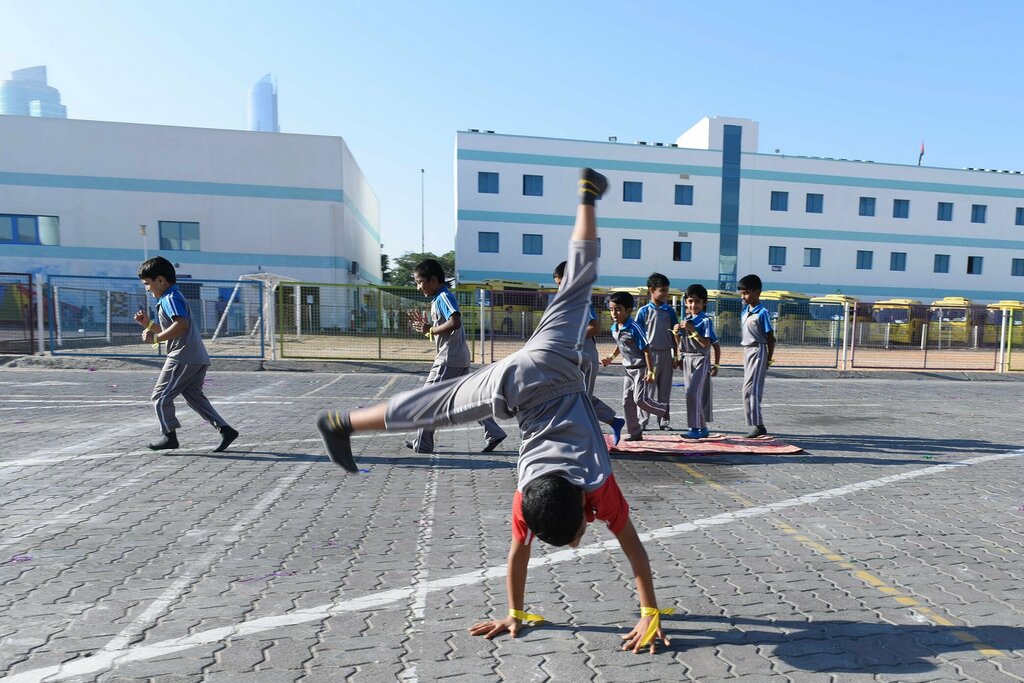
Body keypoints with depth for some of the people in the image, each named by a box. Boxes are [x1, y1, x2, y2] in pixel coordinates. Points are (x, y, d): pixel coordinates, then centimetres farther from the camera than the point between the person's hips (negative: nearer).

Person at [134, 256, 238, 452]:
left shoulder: (171, 298, -9)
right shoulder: (170, 298, 24)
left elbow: (181, 325, -25)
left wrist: (156, 338, -19)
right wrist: (148, 324, 20)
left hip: (183, 358, -10)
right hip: (197, 358, 10)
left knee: (160, 397, 1)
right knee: (194, 397, 12)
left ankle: (170, 436, 7)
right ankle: (225, 430, 6)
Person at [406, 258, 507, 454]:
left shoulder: (444, 297, -12)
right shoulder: (438, 299, 18)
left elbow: (455, 322, -27)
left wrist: (430, 330, -17)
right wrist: (426, 326, 9)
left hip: (448, 359, -10)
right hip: (460, 358, 10)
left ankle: (422, 444, 8)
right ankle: (493, 432, 12)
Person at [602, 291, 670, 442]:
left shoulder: (634, 328, -21)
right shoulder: (614, 329, 3)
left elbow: (646, 350, -20)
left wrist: (650, 371, -22)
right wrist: (611, 357, 13)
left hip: (641, 368, -8)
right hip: (629, 369, 8)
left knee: (640, 399, -11)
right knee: (627, 401, 5)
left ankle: (664, 410, 17)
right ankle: (635, 432, 15)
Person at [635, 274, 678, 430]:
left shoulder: (669, 311, 7)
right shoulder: (644, 311, -3)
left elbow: (674, 334, 11)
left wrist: (675, 355, 8)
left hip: (666, 354, 4)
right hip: (649, 354, -3)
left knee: (665, 390, 9)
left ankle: (663, 420, 19)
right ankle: (643, 421, 10)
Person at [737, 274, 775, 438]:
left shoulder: (762, 313, -12)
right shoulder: (745, 311, 12)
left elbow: (771, 338, -10)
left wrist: (769, 359, -9)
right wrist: (745, 352, 15)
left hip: (758, 352, -8)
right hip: (747, 351, 8)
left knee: (750, 388, -12)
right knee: (753, 389, 11)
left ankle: (757, 425, -8)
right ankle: (757, 425, 18)